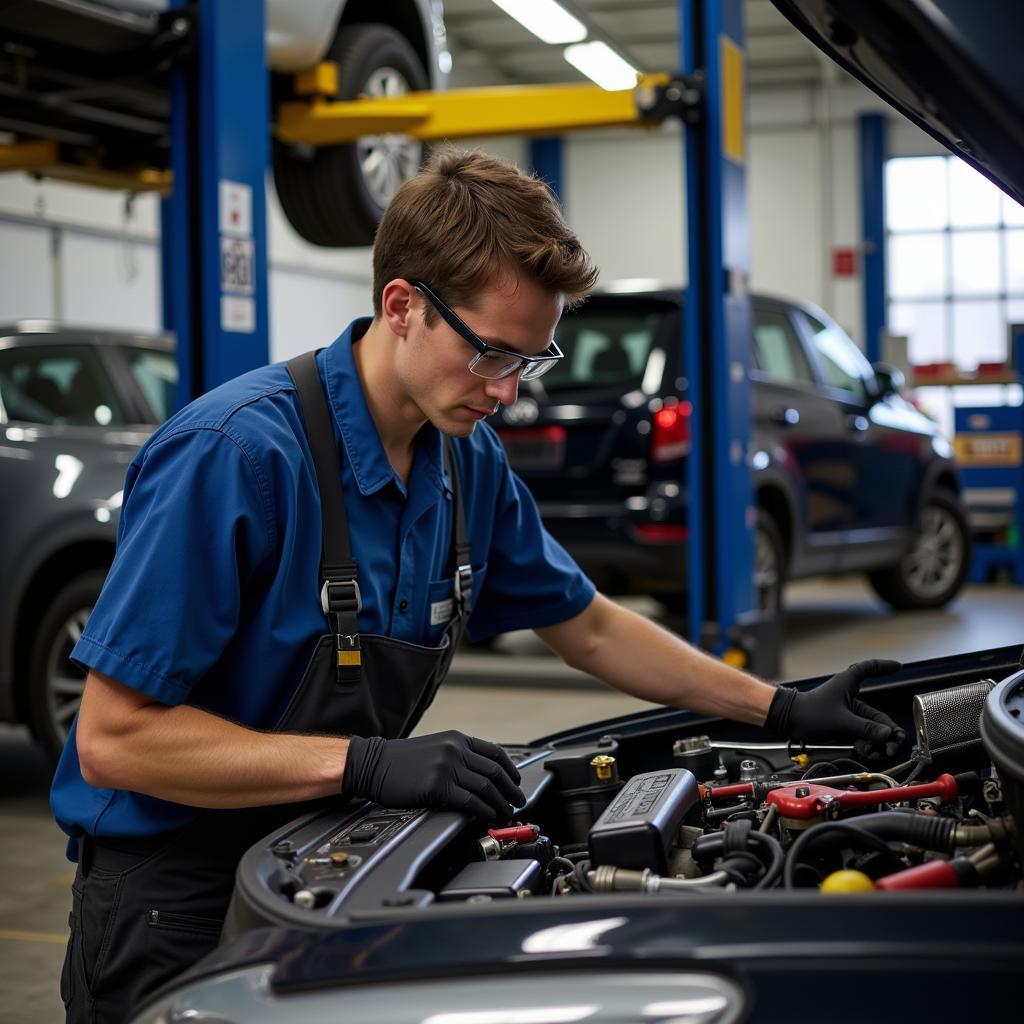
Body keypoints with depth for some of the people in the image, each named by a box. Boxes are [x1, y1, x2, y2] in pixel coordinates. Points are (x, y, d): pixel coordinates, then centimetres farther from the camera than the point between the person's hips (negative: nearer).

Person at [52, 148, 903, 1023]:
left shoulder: (468, 459, 1)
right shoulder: (232, 455, -24)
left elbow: (588, 629, 16)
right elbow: (113, 738, -24)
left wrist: (785, 711, 12)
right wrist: (367, 764, -31)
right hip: (177, 909, -6)